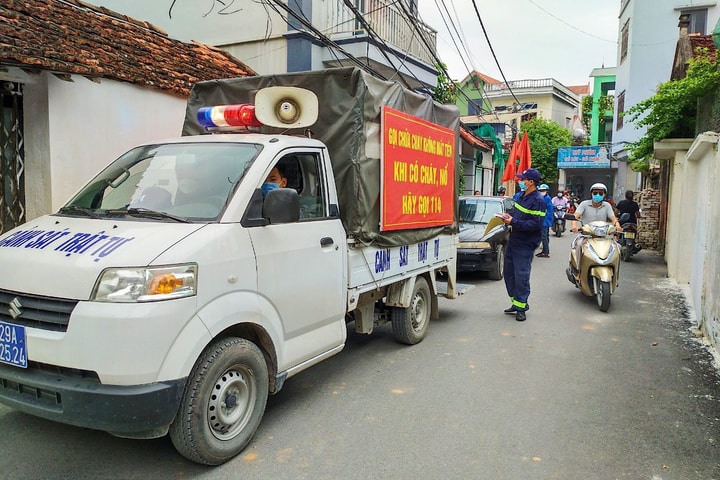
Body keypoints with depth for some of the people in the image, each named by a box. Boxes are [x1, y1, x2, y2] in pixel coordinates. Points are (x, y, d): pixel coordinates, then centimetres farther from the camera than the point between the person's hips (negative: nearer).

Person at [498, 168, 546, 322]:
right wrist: (509, 216, 2)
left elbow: (536, 224, -23)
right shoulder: (521, 196, 11)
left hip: (525, 245, -9)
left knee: (521, 276, -5)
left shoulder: (538, 201, -15)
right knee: (509, 273, 13)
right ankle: (515, 303, 25)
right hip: (513, 241, 9)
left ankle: (521, 307, 5)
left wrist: (513, 222, -23)